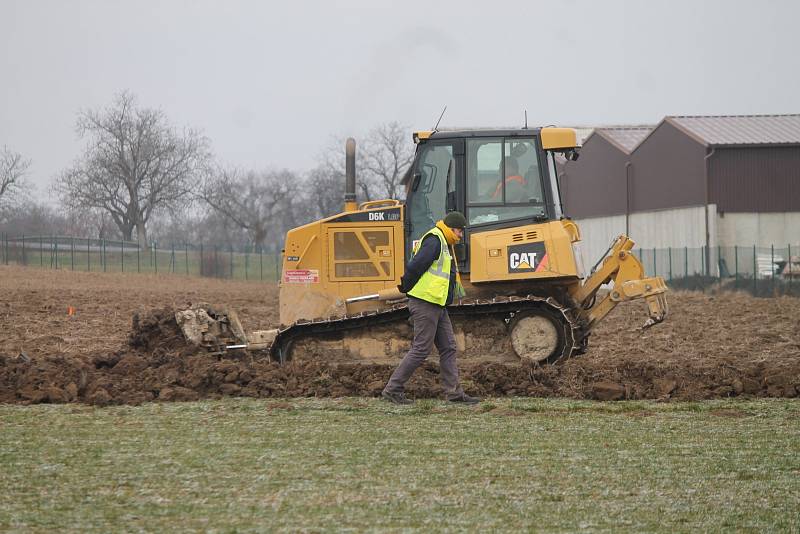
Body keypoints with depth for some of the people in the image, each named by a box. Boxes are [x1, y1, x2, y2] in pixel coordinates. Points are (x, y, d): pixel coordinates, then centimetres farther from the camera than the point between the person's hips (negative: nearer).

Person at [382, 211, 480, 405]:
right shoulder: (434, 241, -12)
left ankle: (454, 392, 7)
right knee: (421, 349, -9)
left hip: (438, 306, 11)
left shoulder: (444, 244, 22)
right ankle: (393, 389, -5)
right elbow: (415, 266, -19)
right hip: (425, 303, -11)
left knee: (448, 348, 7)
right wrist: (405, 288, -8)